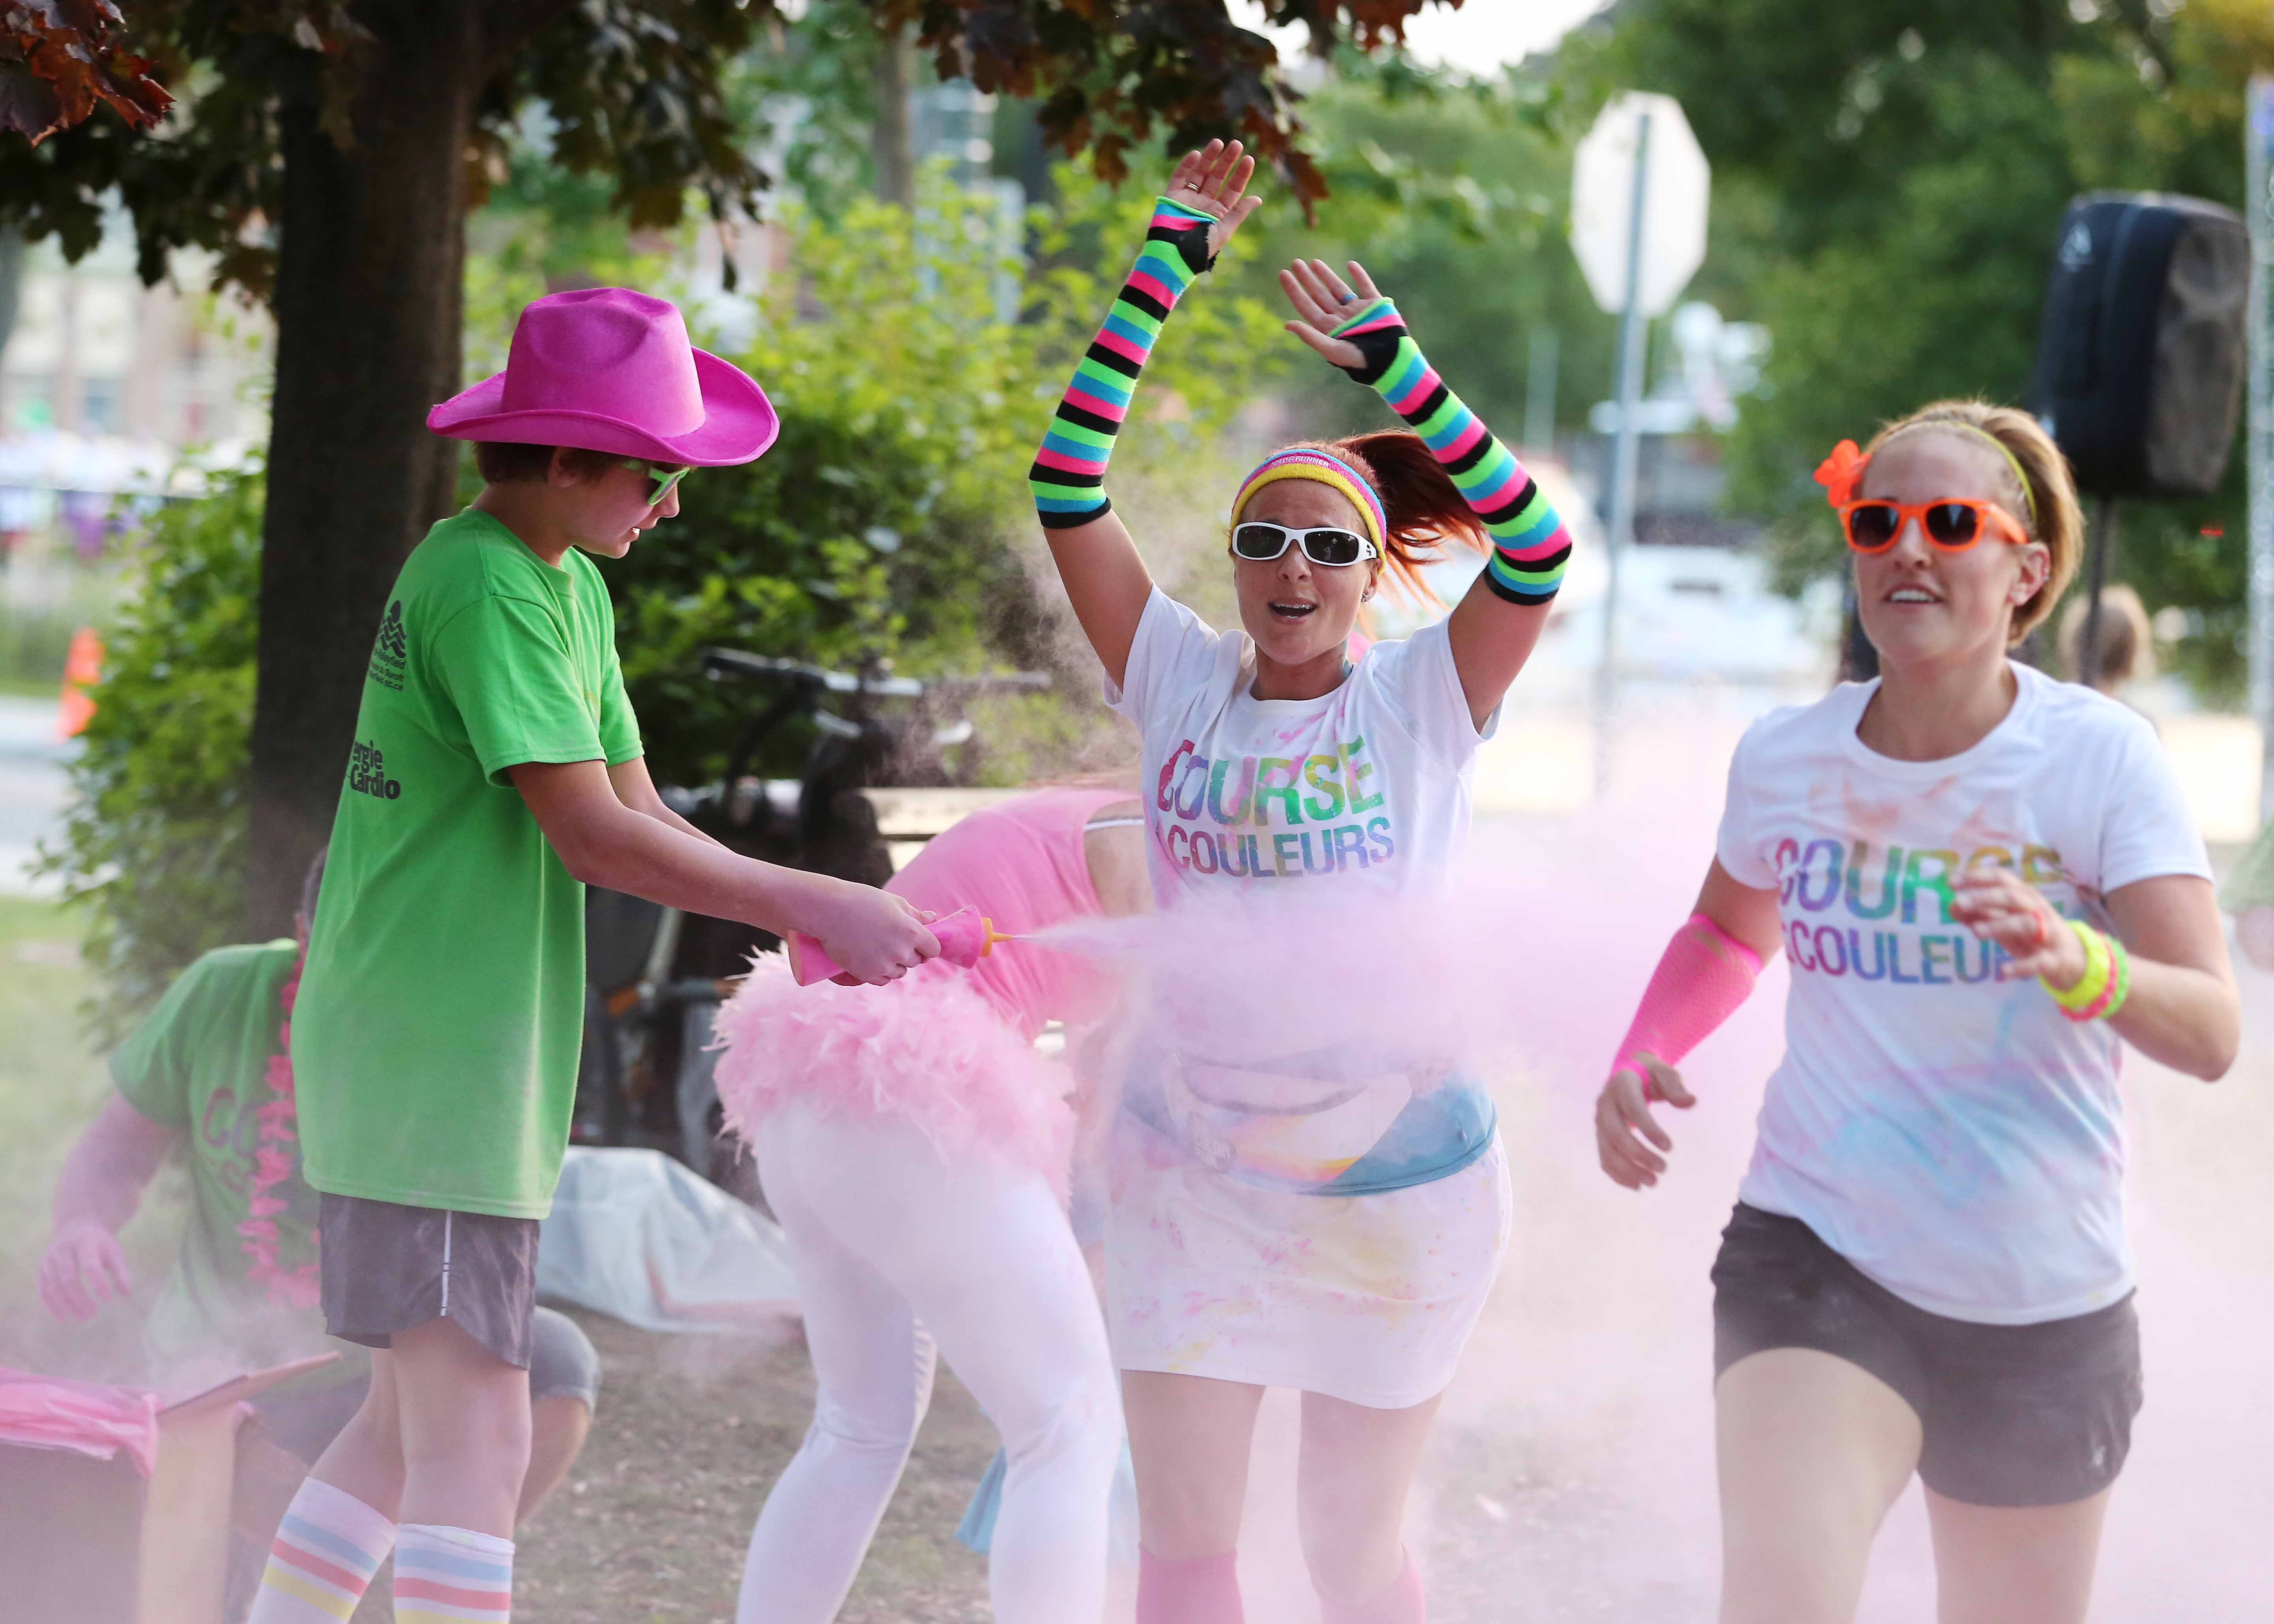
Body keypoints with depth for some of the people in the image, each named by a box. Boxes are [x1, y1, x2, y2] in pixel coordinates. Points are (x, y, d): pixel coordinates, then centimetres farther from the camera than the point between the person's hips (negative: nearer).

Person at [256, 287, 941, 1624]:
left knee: (410, 1425, 15)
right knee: (476, 1439, -12)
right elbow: (589, 836, -19)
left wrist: (807, 921, -1)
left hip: (462, 1062, 10)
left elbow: (638, 817, 13)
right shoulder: (483, 584, -16)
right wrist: (821, 905, -14)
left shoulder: (571, 587, 15)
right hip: (428, 1061, -10)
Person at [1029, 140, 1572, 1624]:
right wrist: (1161, 272, -8)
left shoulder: (1424, 702, -5)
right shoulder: (1183, 682, 0)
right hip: (1192, 1172, 2)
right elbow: (1071, 495, -5)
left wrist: (1396, 369, -29)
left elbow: (1536, 549, -21)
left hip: (1392, 1176, -2)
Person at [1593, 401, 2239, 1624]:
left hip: (2043, 1302, 0)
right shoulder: (1785, 759, 0)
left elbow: (2211, 1034, -18)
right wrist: (1640, 1057, 2)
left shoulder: (2102, 756, -10)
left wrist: (2080, 964, -38)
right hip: (1815, 1254, 1)